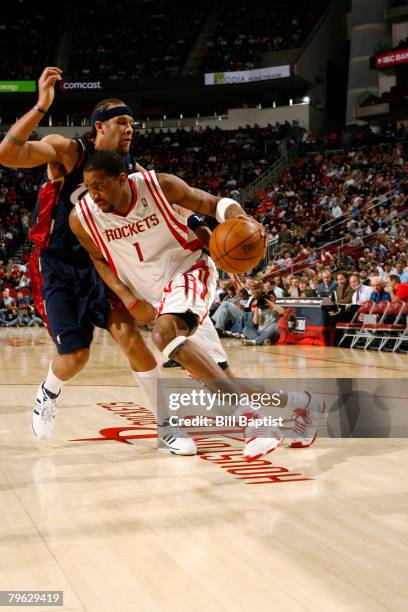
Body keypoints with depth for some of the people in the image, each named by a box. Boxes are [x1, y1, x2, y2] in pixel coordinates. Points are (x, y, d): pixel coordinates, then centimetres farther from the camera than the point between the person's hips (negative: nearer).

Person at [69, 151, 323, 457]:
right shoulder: (82, 217, -12)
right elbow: (99, 259, 8)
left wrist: (239, 217, -30)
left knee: (165, 333, -32)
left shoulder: (160, 185, -19)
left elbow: (213, 204, -6)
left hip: (190, 268, -5)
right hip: (155, 292, 5)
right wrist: (130, 300, -6)